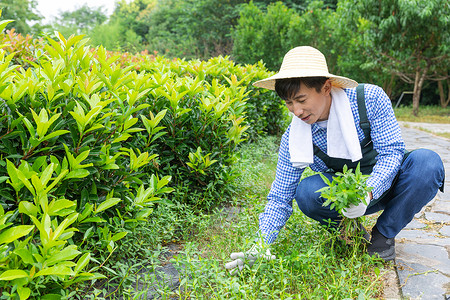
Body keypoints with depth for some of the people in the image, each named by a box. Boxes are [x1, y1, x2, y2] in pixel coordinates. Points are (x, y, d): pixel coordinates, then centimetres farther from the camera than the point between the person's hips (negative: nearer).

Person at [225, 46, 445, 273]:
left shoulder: (370, 98, -20)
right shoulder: (293, 137, -16)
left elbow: (392, 151, -18)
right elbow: (280, 198, -12)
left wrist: (368, 192, -38)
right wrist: (261, 244, -26)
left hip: (384, 183, 0)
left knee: (427, 162, -30)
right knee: (307, 191, -31)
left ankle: (384, 233, -7)